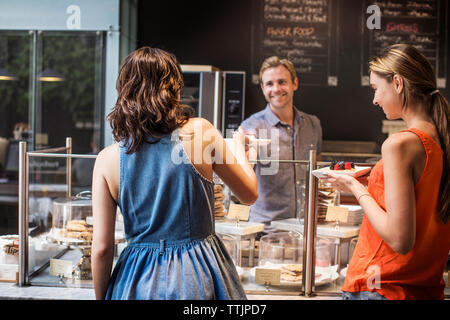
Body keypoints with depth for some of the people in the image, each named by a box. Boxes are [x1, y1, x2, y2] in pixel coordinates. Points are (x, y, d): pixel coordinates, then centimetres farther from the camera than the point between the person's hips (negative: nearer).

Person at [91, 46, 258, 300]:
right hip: (199, 277, -1)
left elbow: (102, 248, -4)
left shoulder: (108, 159, -5)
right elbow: (250, 194, 3)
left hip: (140, 282, 1)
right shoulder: (200, 131, -10)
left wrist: (101, 296, 12)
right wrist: (239, 146, 21)